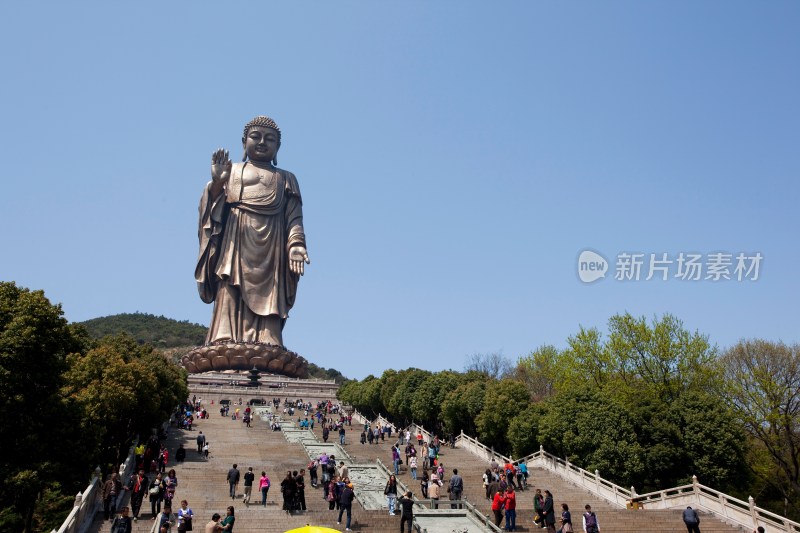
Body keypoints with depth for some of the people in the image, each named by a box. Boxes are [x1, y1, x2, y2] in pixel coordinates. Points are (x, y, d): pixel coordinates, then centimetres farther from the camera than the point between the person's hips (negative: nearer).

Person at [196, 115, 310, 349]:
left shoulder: (286, 179, 22)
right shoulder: (231, 171, 21)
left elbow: (294, 218, 11)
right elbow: (212, 209, 10)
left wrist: (296, 245, -8)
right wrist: (216, 182, -9)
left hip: (271, 251, 0)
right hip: (236, 245, 0)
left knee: (268, 302, -11)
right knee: (230, 300, -13)